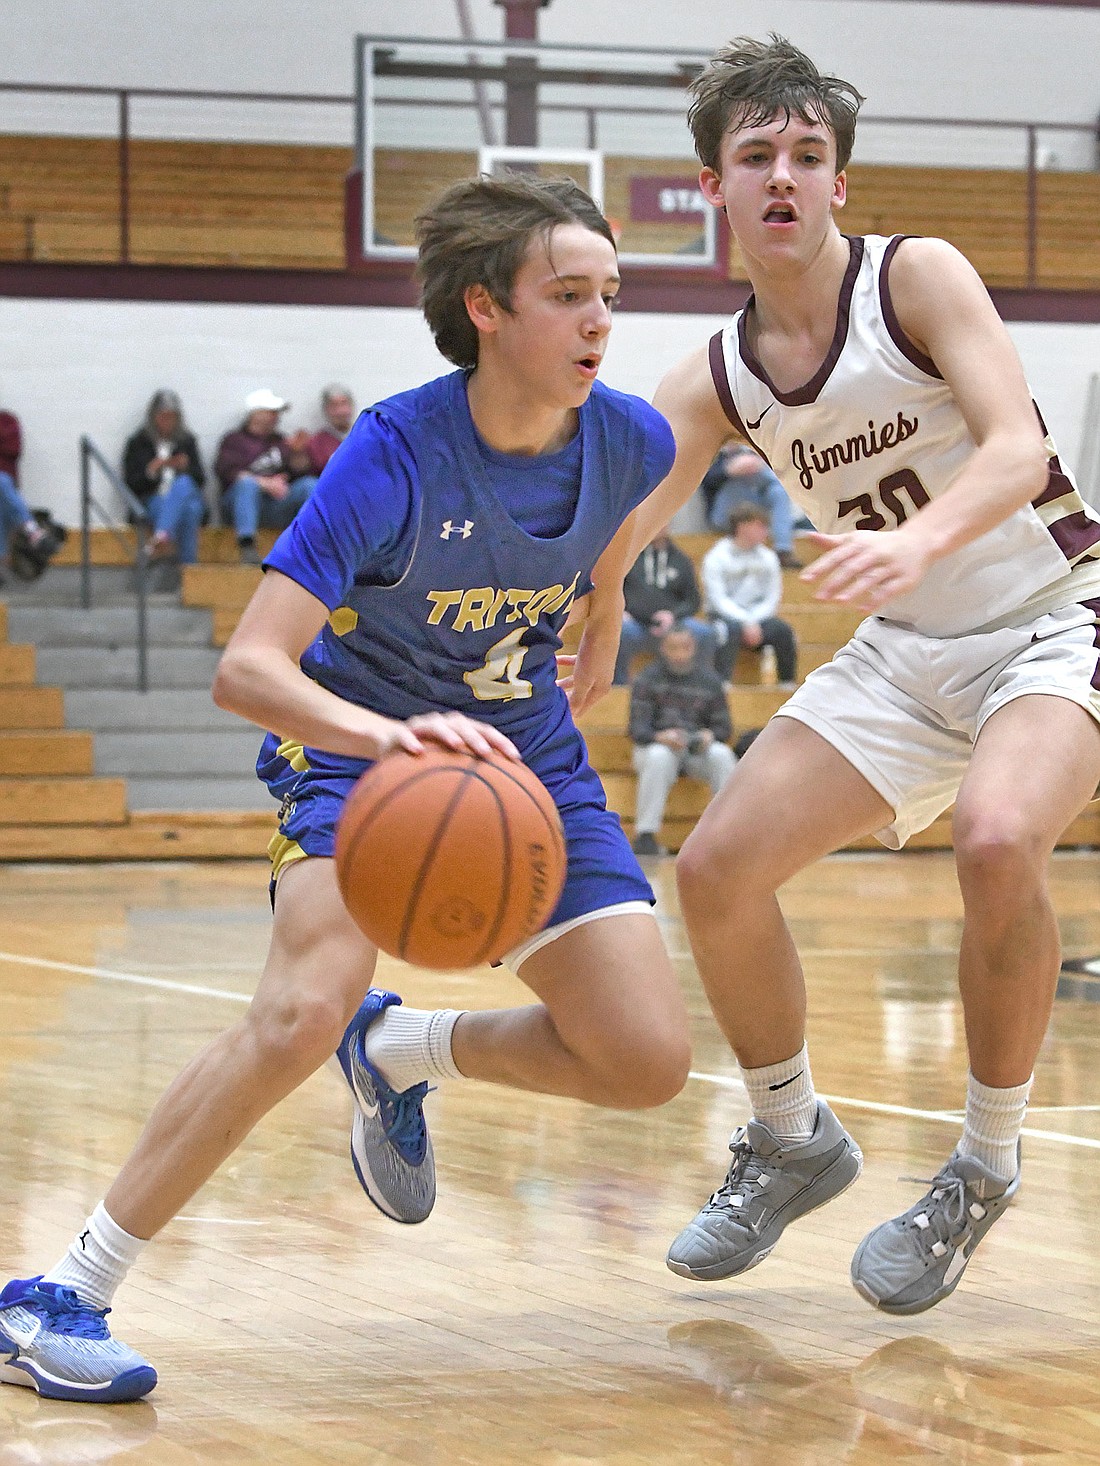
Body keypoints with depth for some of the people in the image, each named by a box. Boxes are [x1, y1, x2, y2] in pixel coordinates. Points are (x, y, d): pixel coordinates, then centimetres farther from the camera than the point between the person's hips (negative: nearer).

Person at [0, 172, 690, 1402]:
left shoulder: (630, 441, -14)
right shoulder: (394, 452, -28)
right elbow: (246, 667, -35)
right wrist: (392, 734, -52)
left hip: (527, 757, 5)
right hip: (357, 746, -5)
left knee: (647, 1061, -8)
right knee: (304, 1010, -31)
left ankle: (402, 1050, 21)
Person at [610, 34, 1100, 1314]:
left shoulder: (916, 278, -14)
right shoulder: (713, 385, 0)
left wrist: (918, 542, -47)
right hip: (906, 653, 6)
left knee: (997, 839, -34)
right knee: (718, 868, -6)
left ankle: (985, 1169, -13)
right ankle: (790, 1141, 19)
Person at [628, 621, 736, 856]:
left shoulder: (709, 680, 8)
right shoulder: (647, 679, 1)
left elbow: (724, 727, 7)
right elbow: (637, 728, -7)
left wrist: (709, 736, -18)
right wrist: (661, 737, -29)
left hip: (699, 750, 2)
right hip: (657, 746, -2)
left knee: (721, 755, -30)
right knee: (659, 757, -37)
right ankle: (645, 835, -36)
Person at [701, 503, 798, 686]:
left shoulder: (768, 558, 9)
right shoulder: (716, 558, -3)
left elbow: (772, 598, 5)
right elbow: (718, 600, -10)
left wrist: (754, 621, -13)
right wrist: (745, 622, -21)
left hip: (758, 617, 3)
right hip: (726, 616, -3)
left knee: (783, 630, -25)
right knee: (732, 629, -37)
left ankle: (788, 684, -20)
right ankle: (722, 683, -41)